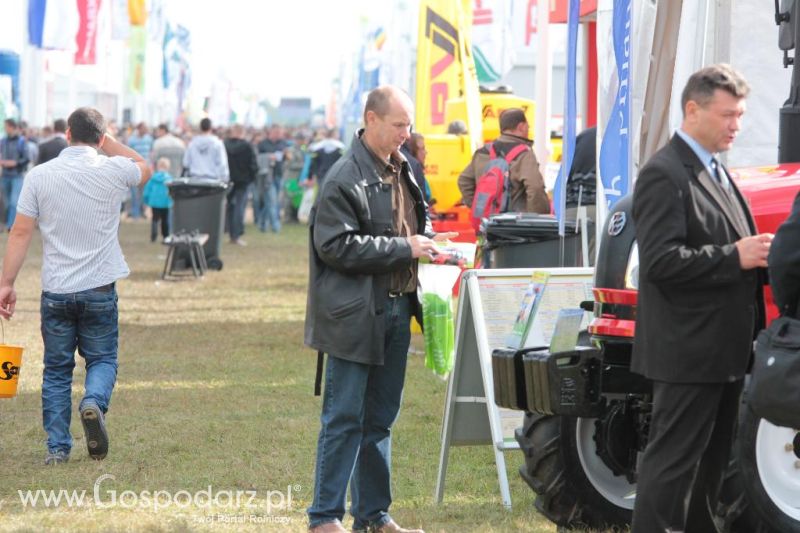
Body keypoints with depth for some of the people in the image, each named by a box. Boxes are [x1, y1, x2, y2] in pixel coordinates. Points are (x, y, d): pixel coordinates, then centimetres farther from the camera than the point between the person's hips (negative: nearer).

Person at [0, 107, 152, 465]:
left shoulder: (39, 176, -4)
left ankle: (57, 448, 7)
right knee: (102, 358, 13)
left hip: (55, 291, 1)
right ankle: (94, 401, -19)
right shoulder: (113, 171, -5)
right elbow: (144, 168, 19)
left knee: (56, 369, 11)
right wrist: (108, 141, 14)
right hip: (100, 288, -1)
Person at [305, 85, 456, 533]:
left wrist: (429, 240, 5)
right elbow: (337, 246, -20)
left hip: (396, 310, 8)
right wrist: (403, 248, -19)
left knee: (380, 419, 14)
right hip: (355, 315, -8)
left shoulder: (402, 170, 12)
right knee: (344, 418, -4)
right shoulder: (345, 178, -14)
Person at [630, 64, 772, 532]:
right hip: (688, 351, -10)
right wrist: (734, 257, -24)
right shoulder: (664, 175, -14)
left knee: (712, 461, 16)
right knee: (674, 459, -6)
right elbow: (661, 262, -23)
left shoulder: (717, 173, 17)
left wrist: (759, 254, 4)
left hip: (724, 350, 10)